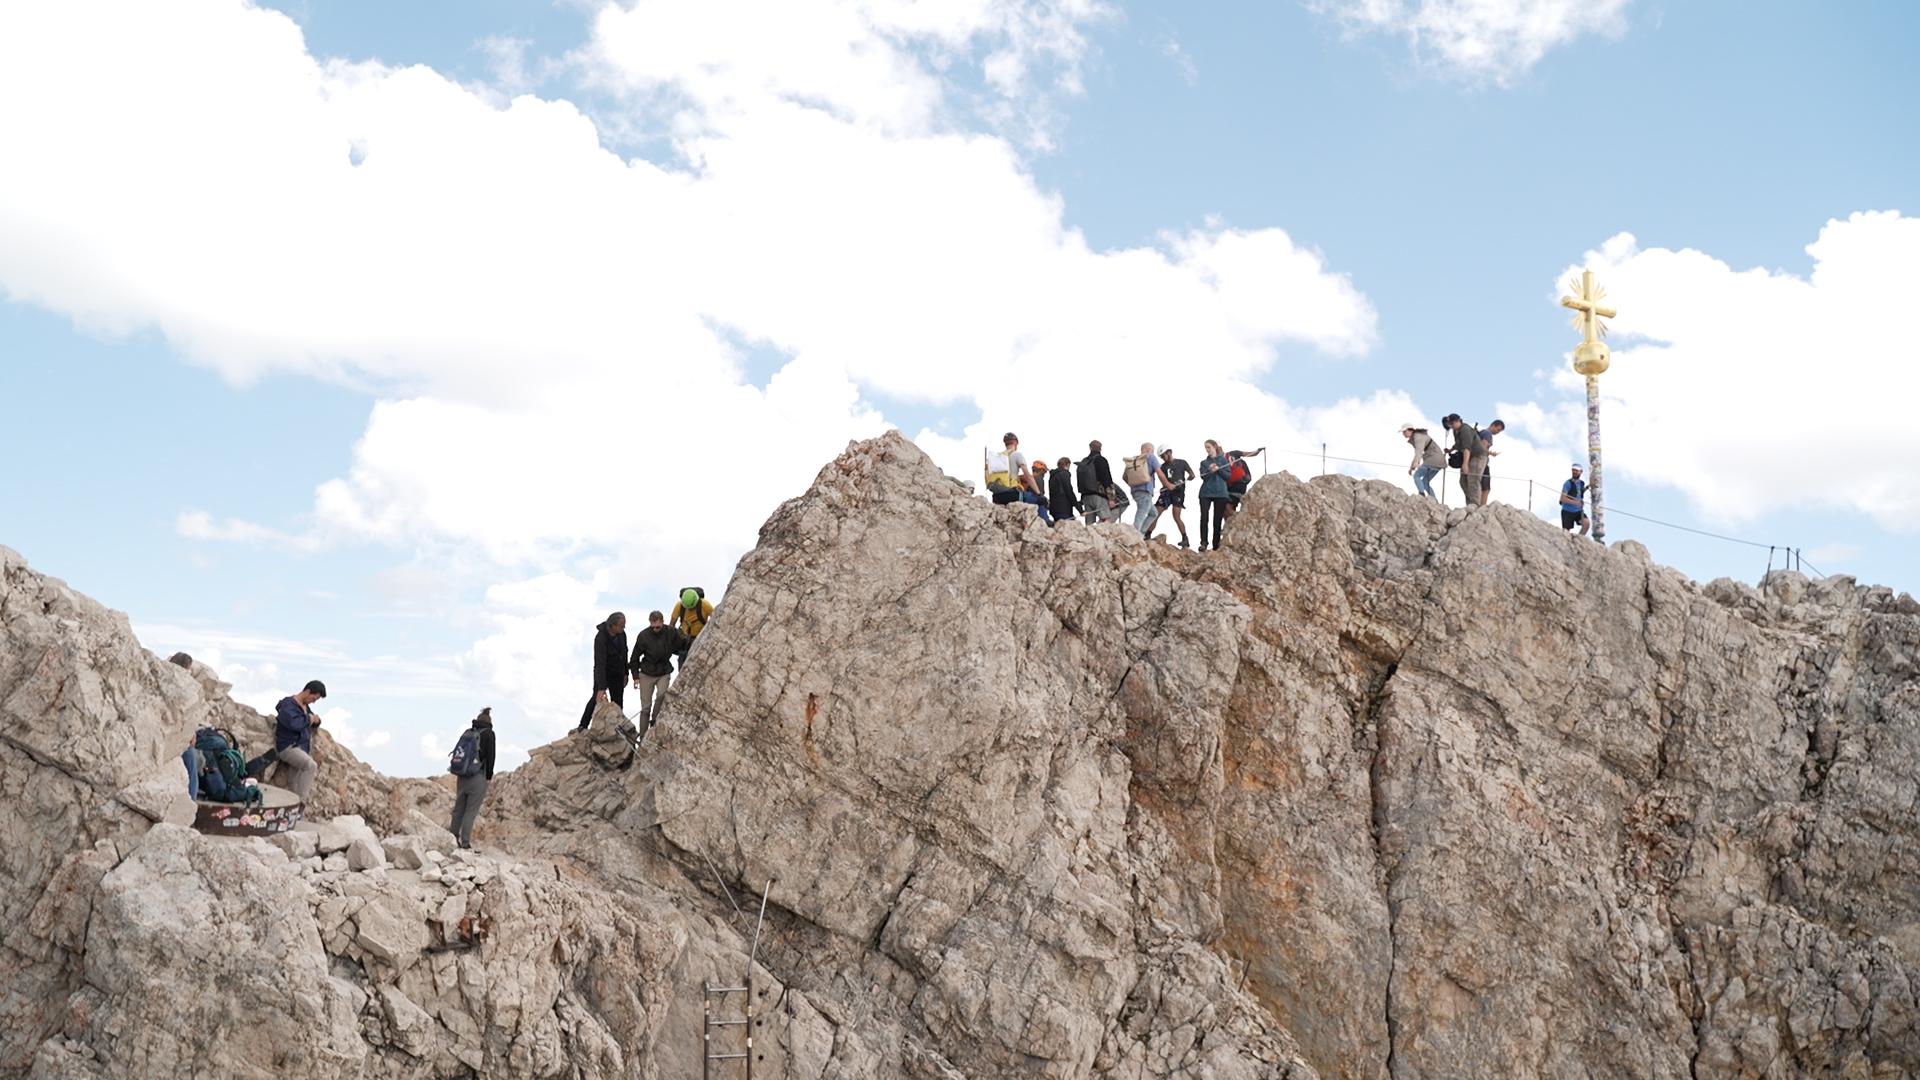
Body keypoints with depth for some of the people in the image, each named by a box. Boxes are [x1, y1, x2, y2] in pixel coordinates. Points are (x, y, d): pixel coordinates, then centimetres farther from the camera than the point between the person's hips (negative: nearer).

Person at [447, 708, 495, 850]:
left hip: (463, 776, 5)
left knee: (459, 808, 14)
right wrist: (489, 776, -2)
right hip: (478, 777, -5)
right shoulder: (488, 734, -4)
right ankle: (465, 842, -5)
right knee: (471, 811, -4)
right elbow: (490, 755, -9)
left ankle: (453, 837, 19)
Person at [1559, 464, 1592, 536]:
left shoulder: (1582, 483, 7)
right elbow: (1563, 499, -20)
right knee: (1566, 533, -3)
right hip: (1567, 511, -5)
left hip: (1578, 511, 5)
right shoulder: (1568, 483, -13)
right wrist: (1575, 502, -29)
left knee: (1587, 523, -19)